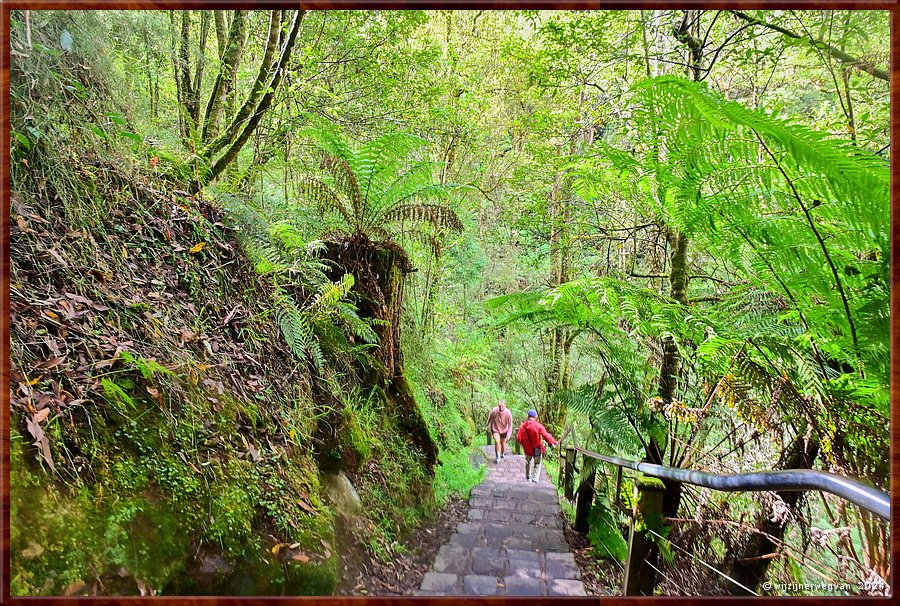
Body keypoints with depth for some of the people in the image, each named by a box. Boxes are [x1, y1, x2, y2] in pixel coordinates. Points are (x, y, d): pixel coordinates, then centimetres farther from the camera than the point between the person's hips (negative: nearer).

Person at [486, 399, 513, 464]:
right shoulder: (494, 410, -28)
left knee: (503, 443, 18)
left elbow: (510, 425, -19)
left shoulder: (508, 413, -29)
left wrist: (508, 435, -25)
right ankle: (497, 457, 0)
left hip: (504, 430, 1)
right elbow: (490, 417, -5)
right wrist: (488, 425, 11)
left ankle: (503, 454, 48)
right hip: (495, 429, -1)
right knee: (497, 442, -20)